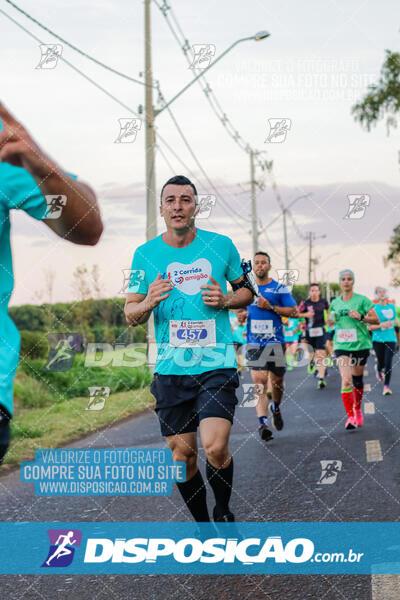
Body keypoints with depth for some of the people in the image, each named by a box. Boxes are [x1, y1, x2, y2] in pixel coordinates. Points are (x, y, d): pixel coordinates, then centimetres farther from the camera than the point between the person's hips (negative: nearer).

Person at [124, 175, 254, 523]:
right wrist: (148, 302, -14)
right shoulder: (145, 254, 4)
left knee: (215, 447, -16)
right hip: (171, 369, 2)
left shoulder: (221, 245, 3)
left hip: (217, 364, -2)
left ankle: (224, 513, 13)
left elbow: (247, 291, 15)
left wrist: (225, 301, -7)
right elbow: (131, 314, 9)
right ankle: (202, 523, 28)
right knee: (182, 454, 6)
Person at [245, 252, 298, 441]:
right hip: (254, 342, 1)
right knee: (259, 380, -13)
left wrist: (271, 307, -12)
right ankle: (262, 422, -17)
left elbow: (294, 311, -2)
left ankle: (275, 407, 38)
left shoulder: (279, 289, 3)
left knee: (277, 381, 6)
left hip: (275, 342, -1)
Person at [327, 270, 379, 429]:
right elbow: (329, 322, 22)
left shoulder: (362, 300, -2)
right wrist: (331, 319, -1)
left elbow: (376, 320, -3)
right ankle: (350, 416, -14)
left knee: (357, 380, 9)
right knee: (346, 380, -14)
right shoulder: (335, 302, 9)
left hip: (360, 344, -1)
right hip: (341, 346, 1)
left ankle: (357, 409, 35)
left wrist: (361, 317, -19)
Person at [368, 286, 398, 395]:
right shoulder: (374, 308, -6)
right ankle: (378, 369, 45)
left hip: (390, 339, 2)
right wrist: (382, 325, -18)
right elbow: (369, 327, -8)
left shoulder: (392, 306, 6)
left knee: (388, 363, -10)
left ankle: (386, 386, -1)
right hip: (378, 339, -2)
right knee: (381, 362, 7)